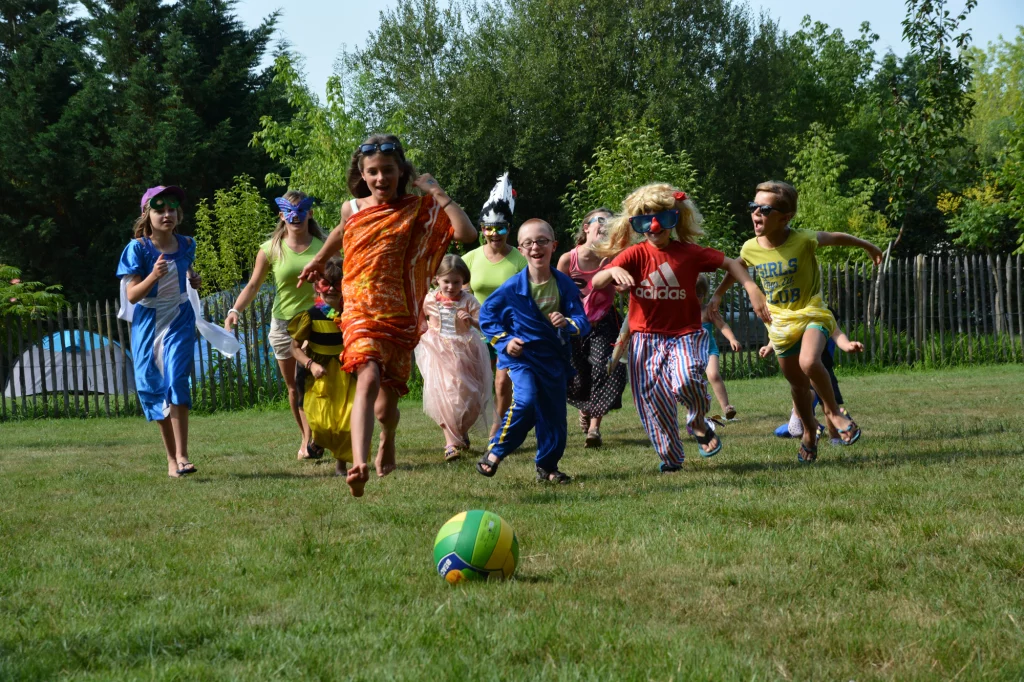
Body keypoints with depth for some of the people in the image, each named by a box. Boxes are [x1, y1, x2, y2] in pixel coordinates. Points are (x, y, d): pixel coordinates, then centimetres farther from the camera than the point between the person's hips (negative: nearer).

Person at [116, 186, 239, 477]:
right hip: (148, 322, -1)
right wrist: (153, 276, -31)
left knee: (176, 379, -17)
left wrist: (194, 281, 0)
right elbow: (132, 294, -14)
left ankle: (182, 456, -21)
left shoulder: (186, 245, 1)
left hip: (179, 319, 1)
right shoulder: (138, 248, -10)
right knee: (151, 385, 2)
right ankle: (171, 459, 14)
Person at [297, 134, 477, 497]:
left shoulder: (417, 209, -1)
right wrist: (318, 260, 45)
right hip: (361, 311, 0)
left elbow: (466, 232, -16)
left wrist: (436, 192, -13)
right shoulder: (352, 209, 5)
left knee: (388, 398, 10)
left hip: (400, 315, 0)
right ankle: (359, 464, -40)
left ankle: (387, 443, 46)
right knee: (368, 379, -26)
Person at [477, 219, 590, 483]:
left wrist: (568, 322, -25)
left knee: (554, 414, 7)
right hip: (521, 356, -3)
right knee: (525, 401, -25)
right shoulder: (512, 288, -8)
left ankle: (547, 466, 25)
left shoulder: (565, 285, -4)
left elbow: (583, 322, -4)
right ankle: (494, 452, -10)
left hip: (554, 359, 3)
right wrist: (504, 340, -6)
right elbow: (487, 315, 4)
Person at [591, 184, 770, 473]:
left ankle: (700, 425, 3)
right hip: (646, 338, 2)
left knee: (685, 381, -29)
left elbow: (730, 263, 6)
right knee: (653, 400, 1)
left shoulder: (689, 253, -1)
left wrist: (752, 289, -8)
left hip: (685, 334, -1)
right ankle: (670, 458, 22)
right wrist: (613, 271, -35)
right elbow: (596, 283, -13)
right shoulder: (634, 255, -3)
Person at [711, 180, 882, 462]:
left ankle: (833, 411, -7)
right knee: (797, 384, 12)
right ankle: (809, 430, 35)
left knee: (809, 363, -31)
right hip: (780, 322, 4)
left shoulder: (803, 240, -20)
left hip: (811, 314, -4)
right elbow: (736, 269, 17)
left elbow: (836, 237, -1)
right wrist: (718, 295, 17)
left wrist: (868, 246, 14)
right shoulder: (751, 248, -8)